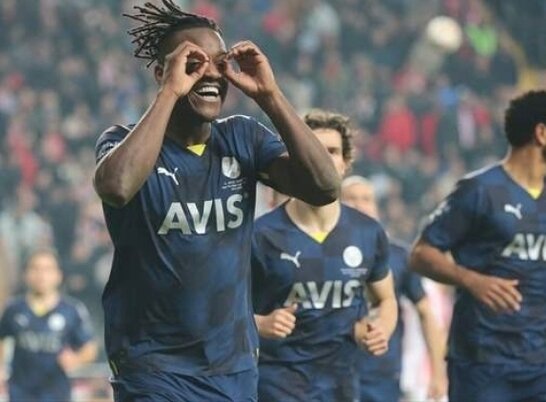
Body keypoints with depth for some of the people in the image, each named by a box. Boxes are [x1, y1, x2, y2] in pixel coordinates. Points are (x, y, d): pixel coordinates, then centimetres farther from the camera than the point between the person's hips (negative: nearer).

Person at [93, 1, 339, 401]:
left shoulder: (243, 138, 4)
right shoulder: (126, 141, -7)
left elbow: (324, 187, -9)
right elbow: (117, 186, -32)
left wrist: (269, 95, -15)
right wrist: (170, 93, -25)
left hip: (236, 366, 4)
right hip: (154, 369, -4)